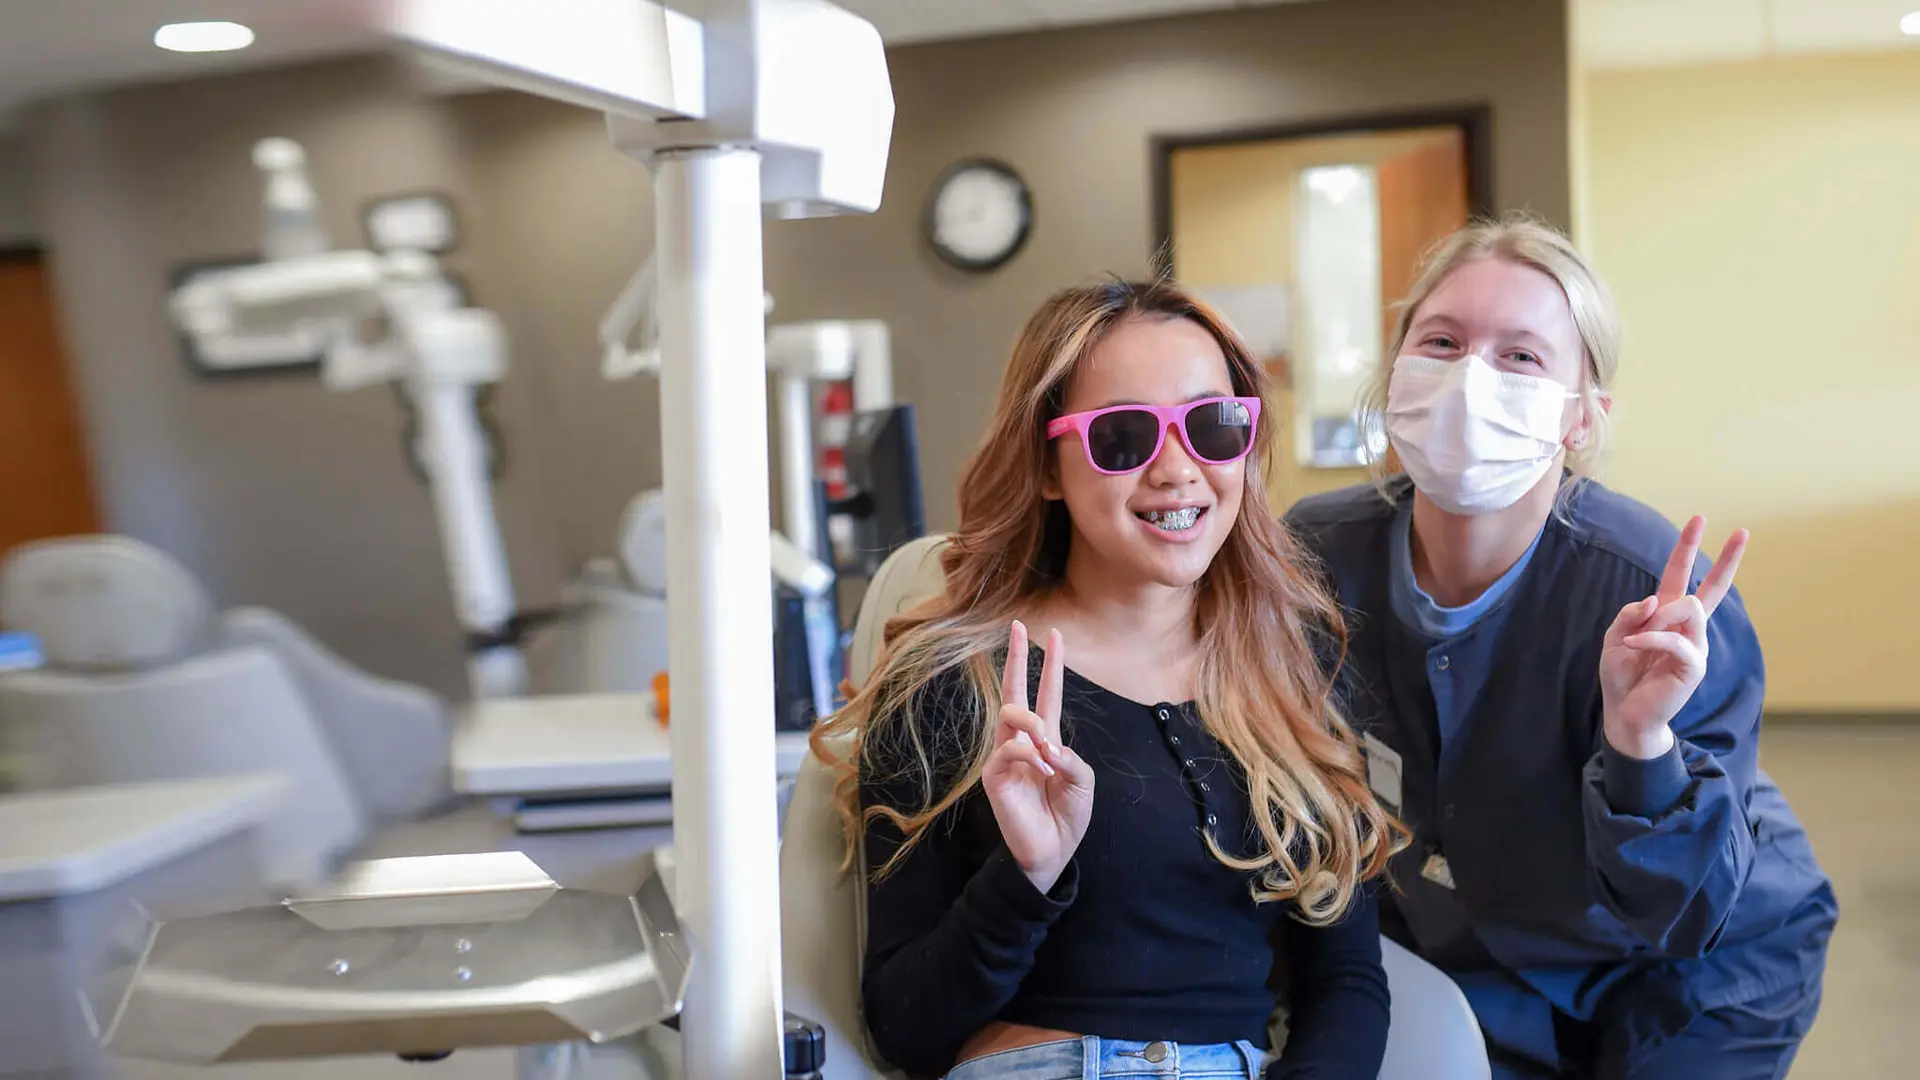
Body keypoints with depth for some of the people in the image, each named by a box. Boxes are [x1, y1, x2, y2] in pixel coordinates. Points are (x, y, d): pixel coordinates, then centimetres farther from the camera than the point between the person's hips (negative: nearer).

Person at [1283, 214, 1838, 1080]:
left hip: (1697, 982, -2)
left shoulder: (1660, 602, -28)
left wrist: (1639, 741, -40)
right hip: (1456, 972, 2)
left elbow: (1677, 911, -25)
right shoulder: (1316, 557, -19)